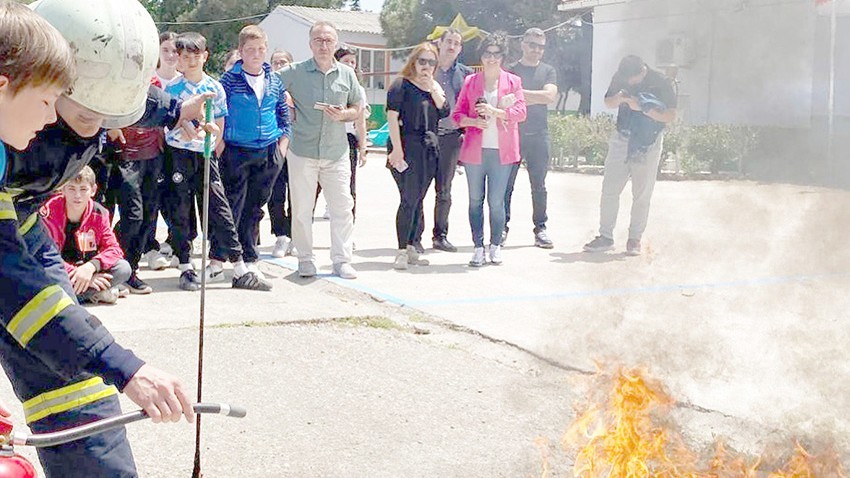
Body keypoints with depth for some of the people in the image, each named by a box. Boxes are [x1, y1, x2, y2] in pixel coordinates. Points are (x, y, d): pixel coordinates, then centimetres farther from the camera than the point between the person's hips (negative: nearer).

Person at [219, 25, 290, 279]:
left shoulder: (275, 81, 8)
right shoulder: (229, 80, -5)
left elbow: (283, 114, 16)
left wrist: (283, 143, 8)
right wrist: (220, 145, -7)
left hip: (268, 153, 4)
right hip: (236, 152, -4)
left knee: (255, 208, 10)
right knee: (232, 207, -4)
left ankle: (249, 260, 18)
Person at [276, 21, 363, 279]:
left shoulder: (347, 74, 7)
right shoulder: (294, 72, 0)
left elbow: (357, 108, 13)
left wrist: (343, 114, -7)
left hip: (336, 152, 2)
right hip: (302, 151, -2)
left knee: (342, 206, 1)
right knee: (302, 208, 3)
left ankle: (342, 260, 10)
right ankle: (305, 259, 15)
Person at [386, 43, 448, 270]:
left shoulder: (435, 87, 16)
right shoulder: (401, 85, -3)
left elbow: (444, 111, 2)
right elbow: (392, 117, -10)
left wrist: (432, 87, -6)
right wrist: (397, 149, -17)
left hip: (429, 149, 6)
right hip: (407, 147, -6)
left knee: (418, 200, 10)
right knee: (409, 200, -10)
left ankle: (411, 247, 17)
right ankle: (402, 251, -6)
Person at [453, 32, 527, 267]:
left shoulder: (513, 81, 7)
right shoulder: (470, 82, 10)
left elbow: (520, 113, -3)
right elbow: (458, 114, 8)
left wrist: (494, 111, -16)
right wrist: (474, 121, -12)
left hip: (502, 150, -1)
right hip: (475, 149, 2)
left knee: (496, 201, -2)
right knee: (475, 200, 4)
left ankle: (496, 245, 13)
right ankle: (478, 247, 11)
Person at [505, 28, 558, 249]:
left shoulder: (548, 71, 12)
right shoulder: (510, 71, 6)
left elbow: (550, 95, -6)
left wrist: (520, 94, -8)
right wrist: (537, 98, -9)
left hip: (539, 134, 2)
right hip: (512, 132, -1)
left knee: (539, 185, 4)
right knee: (506, 184, -1)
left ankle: (540, 229, 9)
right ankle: (503, 227, 6)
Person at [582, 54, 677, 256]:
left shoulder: (660, 83, -11)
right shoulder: (620, 77, -1)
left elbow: (671, 115, -11)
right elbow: (608, 102, 12)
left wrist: (642, 108, -22)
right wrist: (618, 99, -11)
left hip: (648, 143, -3)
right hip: (621, 139, 3)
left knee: (642, 194, 3)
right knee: (609, 190, -1)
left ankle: (635, 239, 12)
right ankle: (605, 236, 5)